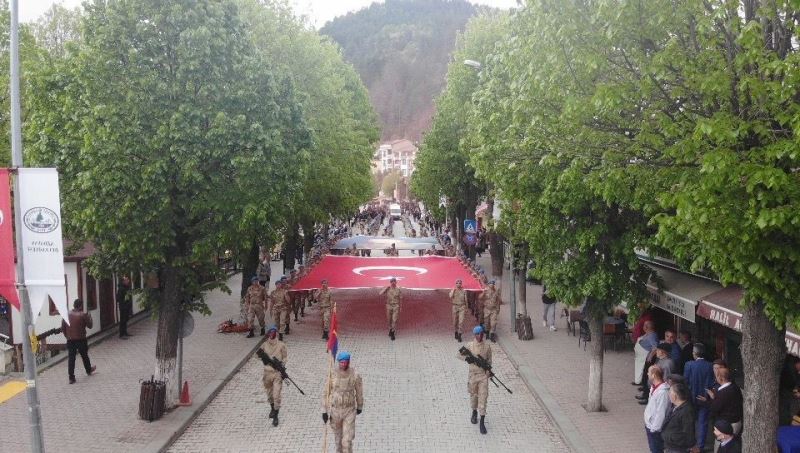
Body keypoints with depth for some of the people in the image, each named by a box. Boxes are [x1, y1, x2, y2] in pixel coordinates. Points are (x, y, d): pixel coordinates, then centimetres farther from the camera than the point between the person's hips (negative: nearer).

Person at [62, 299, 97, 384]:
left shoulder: (66, 314, -2)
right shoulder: (83, 315, -13)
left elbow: (62, 328, 2)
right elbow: (89, 326, -5)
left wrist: (67, 336, 15)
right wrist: (89, 317, 10)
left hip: (70, 340, 2)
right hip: (81, 339, -2)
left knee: (71, 358, 4)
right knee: (84, 355, 17)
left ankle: (71, 378, 1)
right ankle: (89, 370, 38)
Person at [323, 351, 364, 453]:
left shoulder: (355, 376, -15)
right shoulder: (332, 375, -13)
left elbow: (359, 392, 2)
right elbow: (326, 393, -5)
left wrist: (360, 407, 15)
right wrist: (324, 411, -7)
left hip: (349, 411, -2)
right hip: (335, 410, 2)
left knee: (347, 441, -8)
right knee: (338, 436, 21)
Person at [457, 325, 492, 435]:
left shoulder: (487, 346, -3)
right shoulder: (469, 345, -5)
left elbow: (489, 361, 5)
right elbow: (459, 354, 3)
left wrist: (488, 373, -7)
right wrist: (466, 358, -17)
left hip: (483, 375, -1)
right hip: (473, 375, 1)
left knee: (483, 398, -4)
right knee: (473, 395, 17)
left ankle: (482, 423, -1)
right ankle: (474, 413, 44)